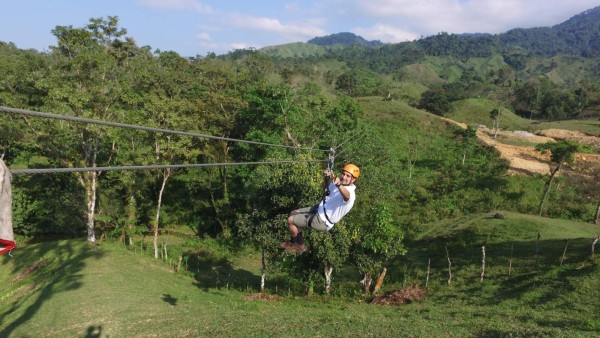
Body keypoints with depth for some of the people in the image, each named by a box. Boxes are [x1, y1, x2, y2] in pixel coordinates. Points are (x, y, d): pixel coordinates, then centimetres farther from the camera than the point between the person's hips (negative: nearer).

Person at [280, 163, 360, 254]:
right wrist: (328, 175, -3)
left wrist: (339, 185, -75)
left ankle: (300, 247, 17)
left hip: (323, 221, -9)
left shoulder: (350, 193, -27)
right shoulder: (341, 185, 1)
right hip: (319, 209, 9)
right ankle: (293, 242, 34)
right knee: (293, 214, 17)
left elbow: (346, 196, -54)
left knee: (290, 220, -5)